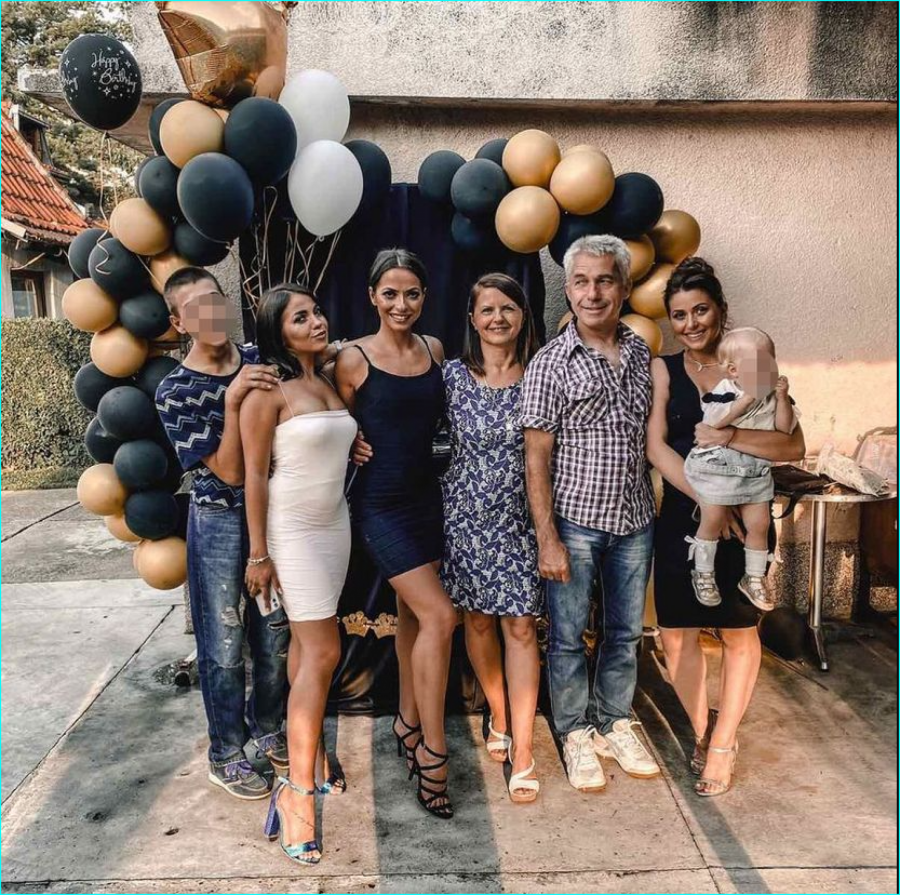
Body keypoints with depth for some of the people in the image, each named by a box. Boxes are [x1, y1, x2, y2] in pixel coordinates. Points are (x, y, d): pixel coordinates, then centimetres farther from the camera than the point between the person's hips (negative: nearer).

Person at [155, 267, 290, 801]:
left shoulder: (262, 361, -2)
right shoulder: (176, 393, -12)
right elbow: (229, 472, -17)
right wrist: (232, 401, -28)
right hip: (221, 521, -4)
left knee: (275, 635, 15)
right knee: (224, 645, 6)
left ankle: (268, 730, 37)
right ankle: (226, 754, 26)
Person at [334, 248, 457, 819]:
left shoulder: (435, 350, 6)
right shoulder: (355, 360, -9)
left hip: (427, 495, 5)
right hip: (381, 503, -5)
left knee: (413, 612, 15)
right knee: (439, 615, -12)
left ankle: (409, 721, 34)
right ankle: (432, 750, 3)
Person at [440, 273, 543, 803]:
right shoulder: (454, 374, -2)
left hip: (519, 517, -1)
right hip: (466, 514, 1)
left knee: (520, 625, -3)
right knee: (478, 620, 13)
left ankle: (522, 750, 7)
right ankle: (499, 715, 35)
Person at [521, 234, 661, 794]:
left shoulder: (641, 353, 5)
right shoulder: (552, 363, -10)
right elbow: (537, 458, -11)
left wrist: (657, 508, 10)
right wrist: (547, 538, -14)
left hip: (635, 520, 5)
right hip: (576, 522, -4)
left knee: (625, 633, 16)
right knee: (569, 636, 8)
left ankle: (615, 725, 35)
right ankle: (576, 734, 28)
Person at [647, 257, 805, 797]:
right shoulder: (663, 371, 2)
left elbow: (795, 445, -7)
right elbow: (656, 447, -7)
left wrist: (731, 438, -23)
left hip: (739, 522, -1)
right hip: (681, 520, 1)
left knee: (739, 634, 7)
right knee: (678, 634, 5)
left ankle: (723, 744, 25)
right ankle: (703, 730, 28)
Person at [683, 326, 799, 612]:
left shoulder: (772, 393, 1)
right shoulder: (723, 392, -13)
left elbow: (784, 427, -6)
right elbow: (712, 424, -28)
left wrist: (782, 397, -18)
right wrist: (747, 399, -27)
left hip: (756, 470, 5)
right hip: (717, 468, -4)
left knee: (759, 524, 6)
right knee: (713, 521, 3)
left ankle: (754, 578, 24)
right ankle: (703, 574, 22)